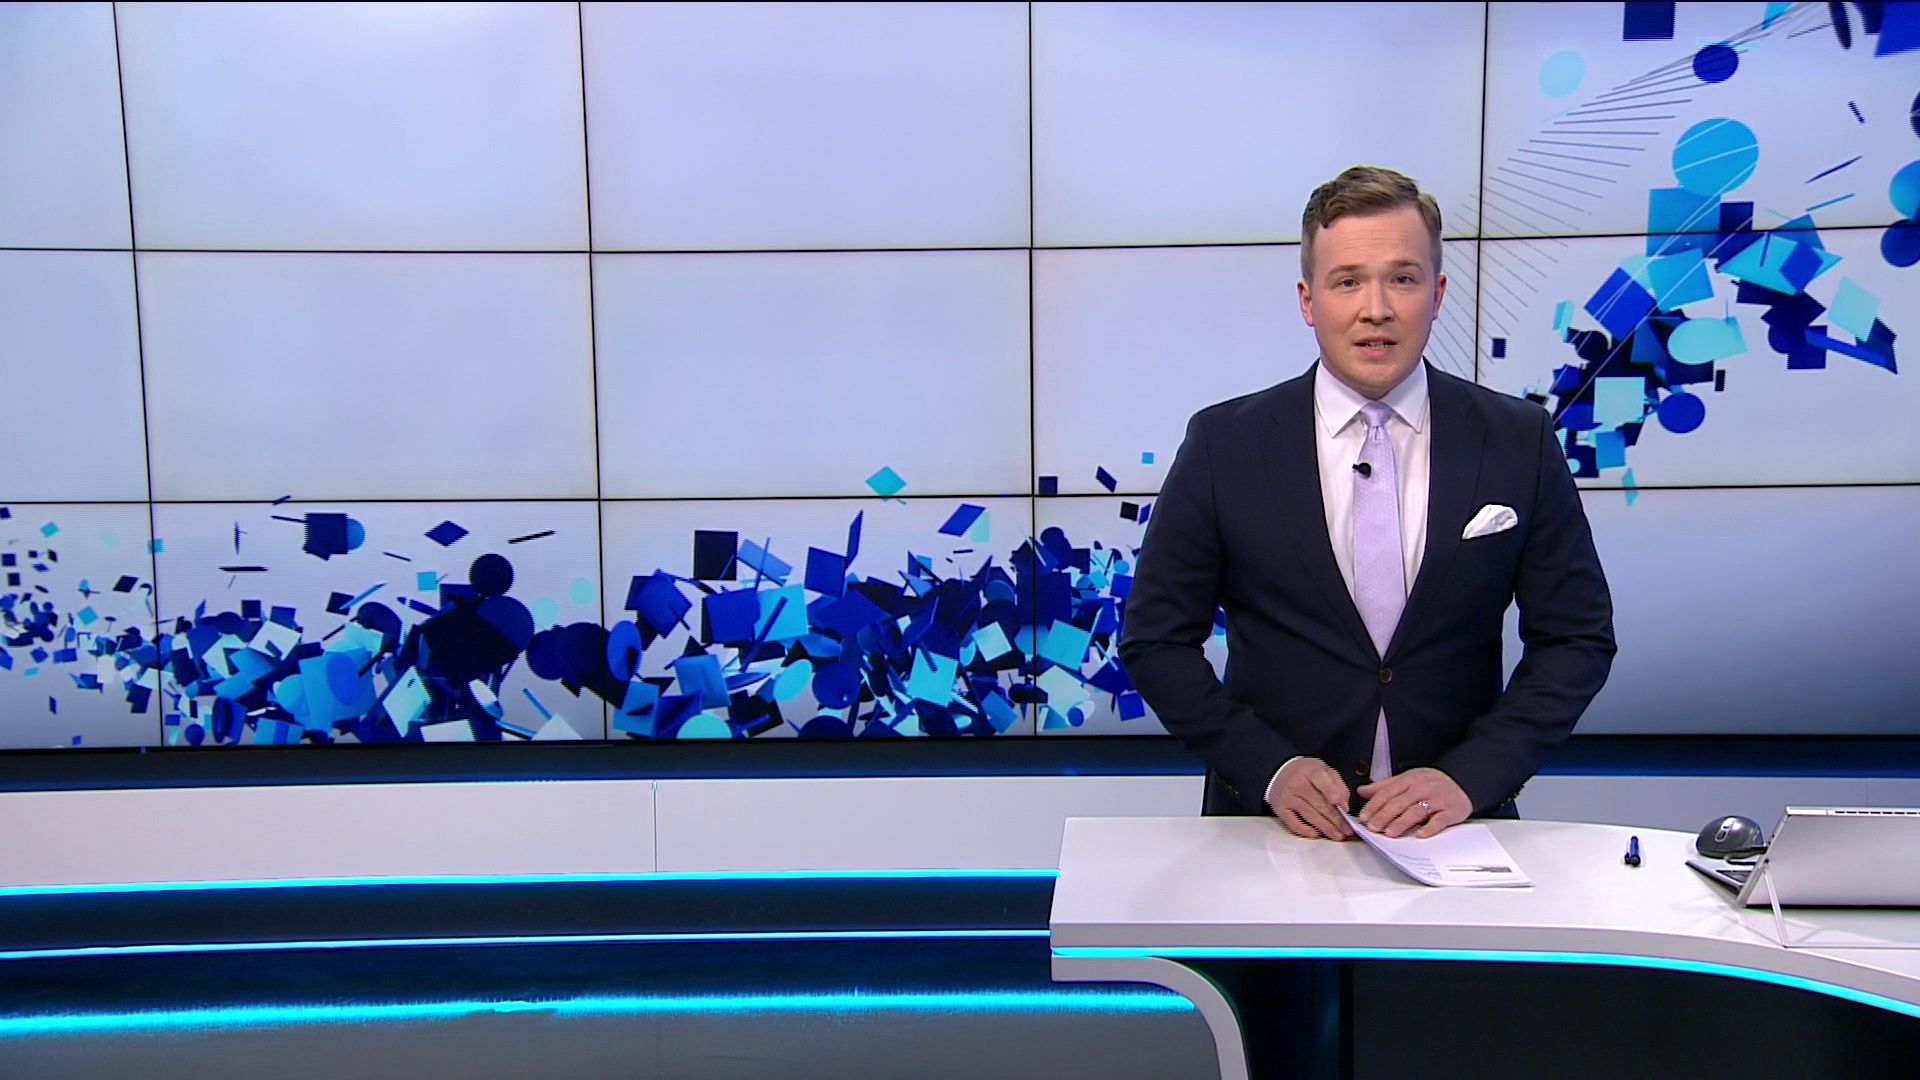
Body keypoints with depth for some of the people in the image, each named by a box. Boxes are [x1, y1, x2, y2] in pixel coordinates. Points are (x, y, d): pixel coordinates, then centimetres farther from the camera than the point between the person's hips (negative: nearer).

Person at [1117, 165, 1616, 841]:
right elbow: (1155, 640, 3)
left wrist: (1470, 776, -7)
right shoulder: (1223, 445, 0)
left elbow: (1578, 639, 6)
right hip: (1275, 830, -1)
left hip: (1454, 828, 1)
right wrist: (1269, 769, -9)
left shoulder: (1520, 442, 3)